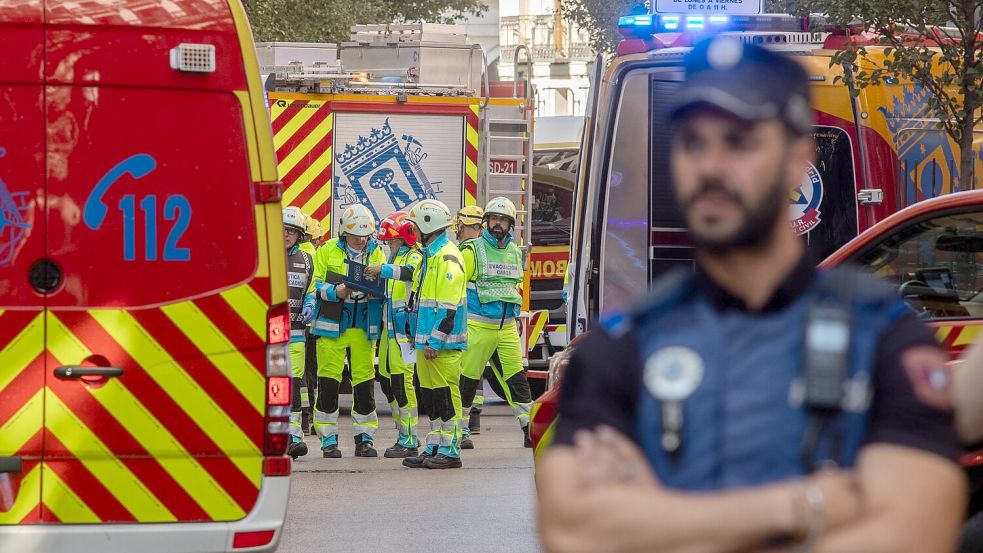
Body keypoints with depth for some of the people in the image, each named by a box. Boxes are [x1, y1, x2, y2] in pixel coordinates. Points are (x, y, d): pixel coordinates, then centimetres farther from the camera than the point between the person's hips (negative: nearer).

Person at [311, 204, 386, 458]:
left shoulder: (376, 253, 8)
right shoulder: (328, 251, 1)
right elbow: (316, 286, 0)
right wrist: (336, 292, -18)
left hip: (364, 329, 2)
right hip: (331, 327, -2)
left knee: (364, 383, 4)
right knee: (328, 383, -2)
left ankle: (364, 438, 12)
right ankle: (328, 439, 5)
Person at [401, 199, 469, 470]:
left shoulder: (448, 257, -14)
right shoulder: (429, 256, 18)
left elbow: (449, 306, -19)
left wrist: (435, 341, -21)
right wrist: (418, 334, 22)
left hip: (443, 343, -10)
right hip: (427, 339, 10)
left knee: (446, 394, -7)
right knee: (429, 394, 11)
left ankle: (450, 450, -5)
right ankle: (434, 447, 16)